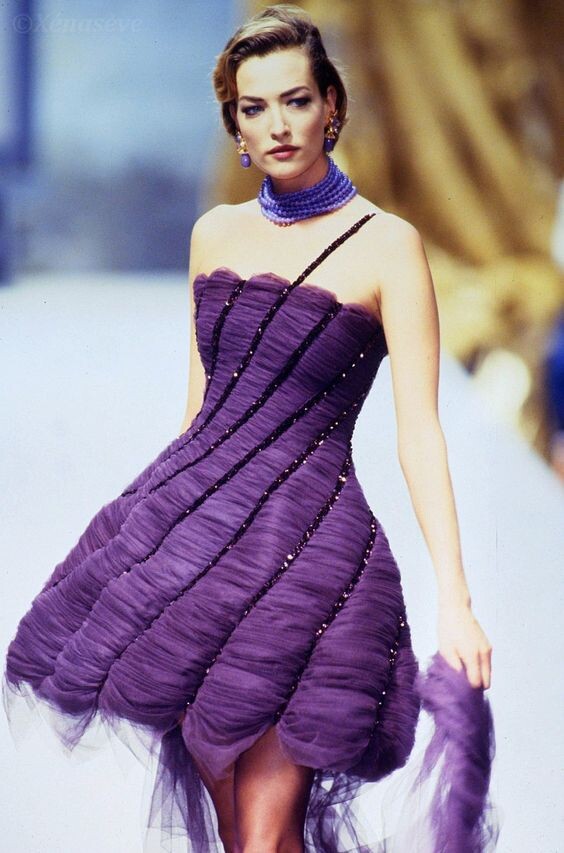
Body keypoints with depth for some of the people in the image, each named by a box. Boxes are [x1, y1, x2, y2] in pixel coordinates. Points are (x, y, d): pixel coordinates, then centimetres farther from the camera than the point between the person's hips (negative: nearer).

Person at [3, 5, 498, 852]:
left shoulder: (385, 244, -6)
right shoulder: (215, 234, 11)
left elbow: (419, 430, -10)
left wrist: (454, 600, -18)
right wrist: (157, 522, 20)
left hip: (307, 540, -5)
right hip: (192, 524, 5)